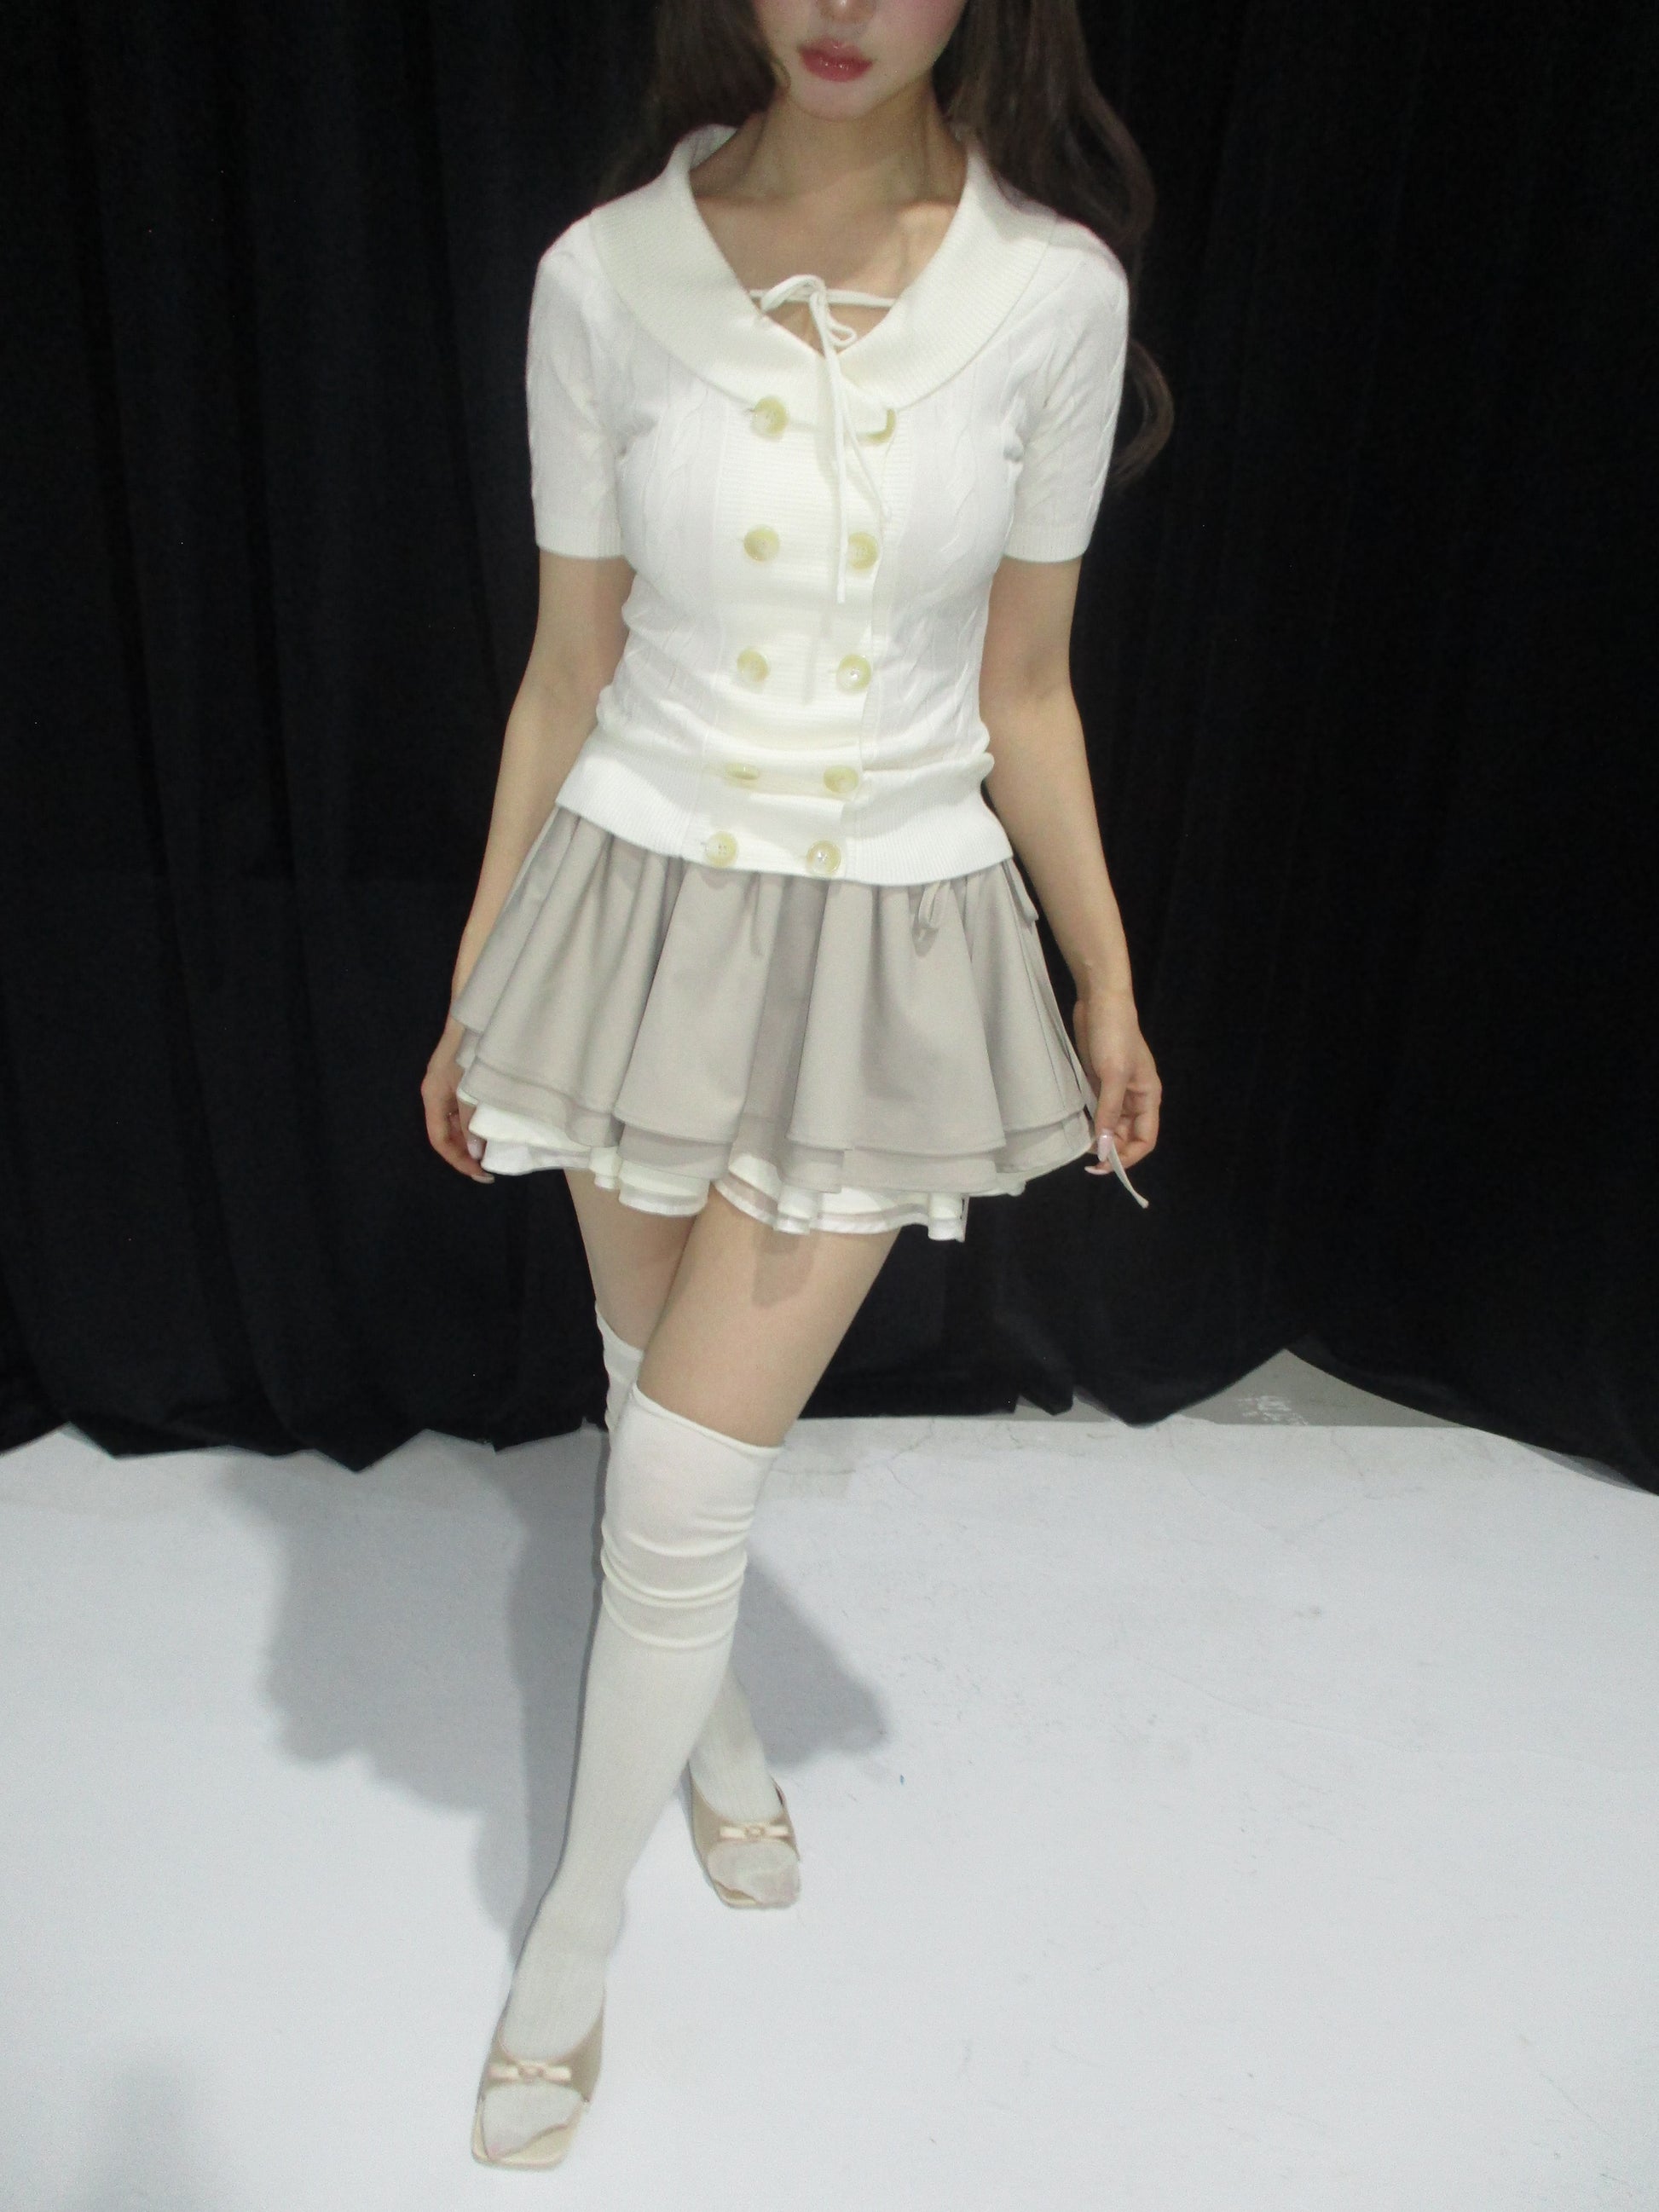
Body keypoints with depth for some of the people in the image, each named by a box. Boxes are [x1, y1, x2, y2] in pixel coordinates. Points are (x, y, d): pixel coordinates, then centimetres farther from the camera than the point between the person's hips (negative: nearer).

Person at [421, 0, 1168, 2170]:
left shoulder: (1057, 292, -5)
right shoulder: (604, 277, -4)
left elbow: (1024, 688, 3)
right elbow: (566, 672, 2)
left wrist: (1107, 984, 8)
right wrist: (474, 984, 7)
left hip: (890, 947, -1)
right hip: (644, 912, 2)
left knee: (681, 1483, 0)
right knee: (662, 1398, 17)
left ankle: (573, 1938, 28)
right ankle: (724, 1732, 49)